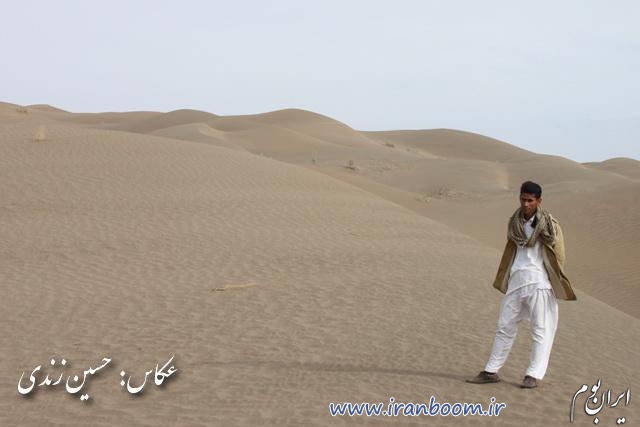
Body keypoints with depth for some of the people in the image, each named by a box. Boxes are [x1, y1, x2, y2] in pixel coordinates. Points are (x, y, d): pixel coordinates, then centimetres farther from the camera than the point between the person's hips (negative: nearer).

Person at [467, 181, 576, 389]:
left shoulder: (549, 225, -5)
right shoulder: (515, 222, 10)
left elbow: (558, 255, -2)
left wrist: (556, 283, -3)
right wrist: (504, 278, 18)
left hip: (539, 282, -5)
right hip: (516, 280, 5)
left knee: (541, 330, -2)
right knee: (504, 326, 8)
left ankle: (534, 375, 2)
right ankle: (491, 371, 14)